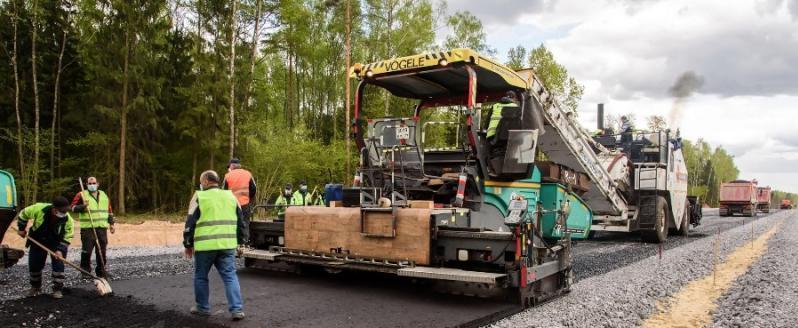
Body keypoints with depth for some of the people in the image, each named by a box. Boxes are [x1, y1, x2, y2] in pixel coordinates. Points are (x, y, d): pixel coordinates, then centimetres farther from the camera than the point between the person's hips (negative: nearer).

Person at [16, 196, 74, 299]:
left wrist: (60, 250, -27)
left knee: (58, 263, -12)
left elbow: (67, 238, -16)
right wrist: (21, 229, -1)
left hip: (56, 242, -1)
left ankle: (58, 289, -3)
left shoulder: (68, 219, -27)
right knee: (34, 264, 8)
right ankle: (35, 287, 31)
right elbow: (24, 214, -7)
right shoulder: (39, 209, -29)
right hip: (38, 240, 1)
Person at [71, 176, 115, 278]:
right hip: (87, 228, -4)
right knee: (87, 249, -7)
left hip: (102, 227, 4)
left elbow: (109, 210, 20)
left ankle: (101, 270, 17)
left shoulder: (104, 195, 15)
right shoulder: (81, 195, 2)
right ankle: (85, 271, 5)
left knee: (102, 250, 8)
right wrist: (82, 206, -19)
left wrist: (111, 223, 16)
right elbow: (73, 207, -1)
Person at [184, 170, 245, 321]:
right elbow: (240, 221, 16)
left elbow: (190, 223, -2)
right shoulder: (230, 196, 13)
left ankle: (202, 307, 23)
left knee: (201, 277, 14)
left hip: (205, 245, -3)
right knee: (230, 276, 4)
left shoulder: (199, 197, -1)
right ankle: (237, 309, -4)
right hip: (227, 244, 3)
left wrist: (188, 244, 6)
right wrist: (239, 241, 23)